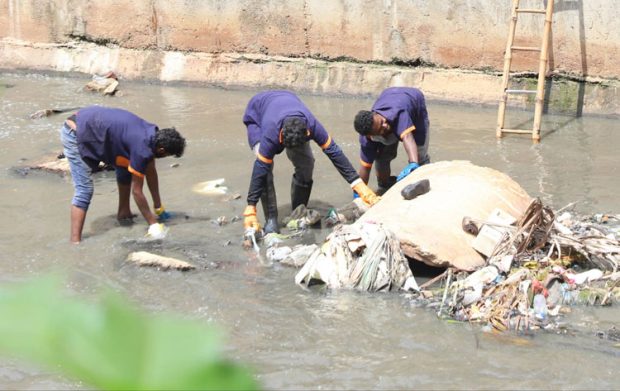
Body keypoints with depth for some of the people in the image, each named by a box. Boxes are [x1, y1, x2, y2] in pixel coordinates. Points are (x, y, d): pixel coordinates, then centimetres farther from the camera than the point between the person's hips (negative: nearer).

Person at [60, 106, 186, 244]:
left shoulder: (152, 133, 1)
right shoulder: (142, 149, -25)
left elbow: (151, 172, 14)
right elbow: (136, 191, -17)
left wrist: (159, 207, 19)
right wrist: (153, 224, -10)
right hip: (75, 135, -10)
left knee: (126, 167, 16)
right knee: (84, 190, -15)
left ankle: (124, 213, 26)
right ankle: (75, 242, -18)